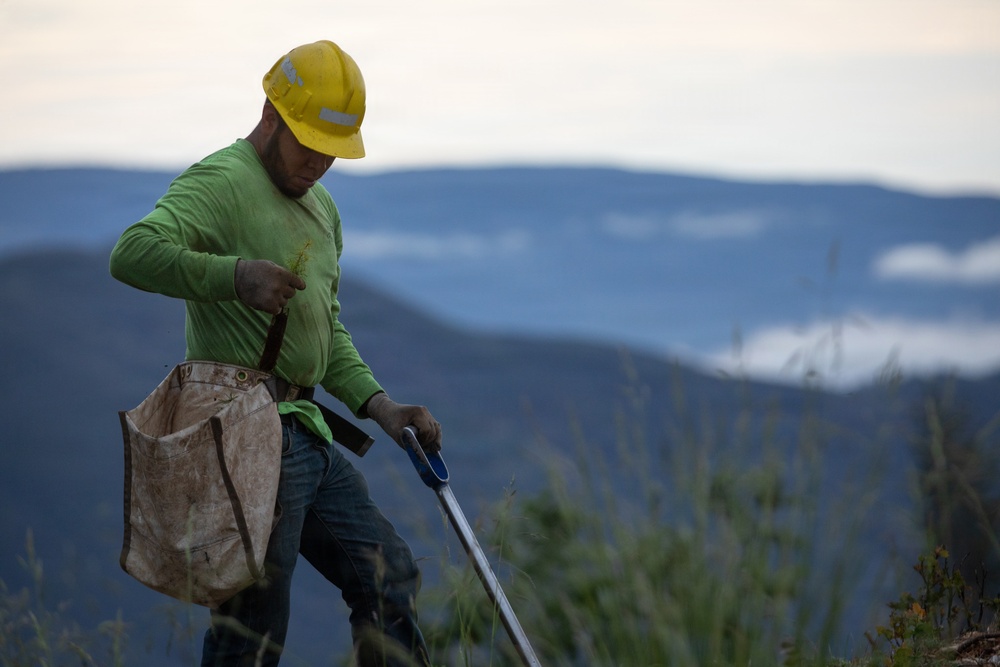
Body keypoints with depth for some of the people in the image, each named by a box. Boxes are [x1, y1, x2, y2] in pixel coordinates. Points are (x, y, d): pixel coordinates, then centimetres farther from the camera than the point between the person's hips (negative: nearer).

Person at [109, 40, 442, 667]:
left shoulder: (321, 208, 22)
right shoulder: (220, 182, -10)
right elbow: (133, 253, -26)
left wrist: (378, 404, 14)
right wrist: (234, 274, -37)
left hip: (307, 434, 9)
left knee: (390, 579, 14)